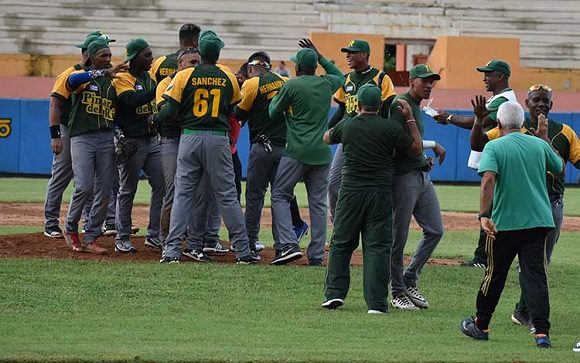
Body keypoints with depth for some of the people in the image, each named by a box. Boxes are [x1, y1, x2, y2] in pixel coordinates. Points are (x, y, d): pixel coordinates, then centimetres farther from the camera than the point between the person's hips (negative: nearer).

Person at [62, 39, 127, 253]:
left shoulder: (112, 82, 16)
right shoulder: (82, 77, 0)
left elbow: (117, 112, 17)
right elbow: (72, 81, -26)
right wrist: (103, 73, -32)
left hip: (106, 138, 5)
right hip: (82, 137, -5)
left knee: (104, 192, 1)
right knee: (84, 187, -15)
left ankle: (91, 239, 9)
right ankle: (70, 229, 7)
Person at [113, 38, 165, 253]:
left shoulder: (151, 78, 14)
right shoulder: (123, 79, -9)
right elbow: (132, 101, -27)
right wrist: (159, 90, -32)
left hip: (153, 139, 7)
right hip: (132, 141, -7)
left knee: (162, 185, 2)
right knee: (128, 190, 0)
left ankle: (154, 235, 9)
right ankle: (122, 238, 6)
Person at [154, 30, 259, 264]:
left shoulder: (185, 76, -2)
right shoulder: (228, 78, 3)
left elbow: (170, 110, -5)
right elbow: (233, 109, 13)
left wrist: (155, 119, 15)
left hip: (190, 138, 0)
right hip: (218, 138, 0)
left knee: (182, 194, 4)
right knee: (227, 196, 4)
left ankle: (172, 250, -3)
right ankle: (242, 251, 4)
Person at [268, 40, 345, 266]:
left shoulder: (291, 86, -7)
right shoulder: (326, 84, 7)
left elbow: (274, 113, 5)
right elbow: (339, 76, 32)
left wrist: (275, 99, 25)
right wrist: (320, 56, 29)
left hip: (297, 152, -5)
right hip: (322, 154, 5)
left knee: (280, 196, 3)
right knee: (318, 203, 7)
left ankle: (288, 245, -14)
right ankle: (316, 255, 5)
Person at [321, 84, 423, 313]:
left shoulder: (346, 126, 4)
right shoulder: (390, 128, -3)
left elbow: (326, 138, 25)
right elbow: (417, 149, 5)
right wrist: (410, 119, 10)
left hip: (351, 192, 1)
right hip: (380, 194, -1)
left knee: (341, 243, 12)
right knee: (378, 246, 0)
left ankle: (334, 293, 6)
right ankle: (377, 302, -5)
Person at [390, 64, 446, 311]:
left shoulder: (417, 106, 19)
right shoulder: (401, 104, -11)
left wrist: (424, 159, 14)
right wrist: (432, 146, -16)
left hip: (423, 176, 10)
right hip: (404, 177, -10)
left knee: (435, 230, 7)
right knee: (399, 236, -2)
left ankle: (409, 281, 16)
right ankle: (398, 292, 4)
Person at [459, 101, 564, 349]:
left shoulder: (494, 147, -4)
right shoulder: (540, 145, 6)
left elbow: (488, 179, -20)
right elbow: (560, 169, 24)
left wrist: (484, 214, -24)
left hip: (504, 223, -2)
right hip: (538, 221, 2)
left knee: (495, 275, 12)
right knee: (536, 275, -2)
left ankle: (481, 326, 26)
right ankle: (542, 332, -13)